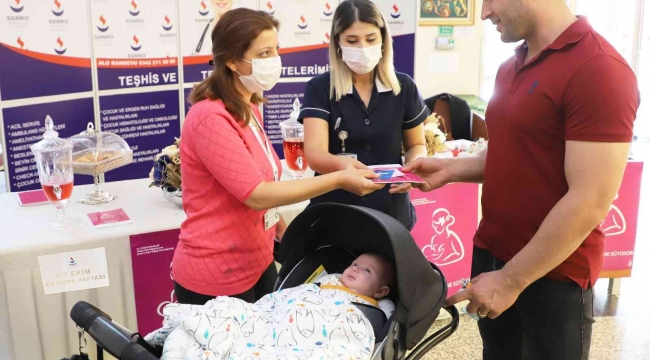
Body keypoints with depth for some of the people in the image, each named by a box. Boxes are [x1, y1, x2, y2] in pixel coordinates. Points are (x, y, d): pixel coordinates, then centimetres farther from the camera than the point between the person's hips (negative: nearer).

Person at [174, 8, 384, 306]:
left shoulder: (248, 109, 7)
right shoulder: (211, 118, -22)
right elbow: (255, 194, -26)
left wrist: (282, 229, 12)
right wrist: (339, 179, -25)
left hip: (257, 263, 9)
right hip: (216, 277, -8)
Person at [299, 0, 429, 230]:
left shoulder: (404, 87, -1)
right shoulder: (319, 88, -8)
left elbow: (416, 145, 11)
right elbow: (314, 153, -19)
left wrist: (413, 167, -12)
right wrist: (342, 164, -41)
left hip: (391, 212, 2)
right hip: (334, 212, -2)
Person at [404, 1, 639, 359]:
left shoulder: (599, 69, -20)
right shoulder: (511, 67, 7)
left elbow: (590, 202, -23)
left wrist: (511, 279, -19)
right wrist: (451, 169, 1)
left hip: (552, 272, -7)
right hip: (492, 253, 8)